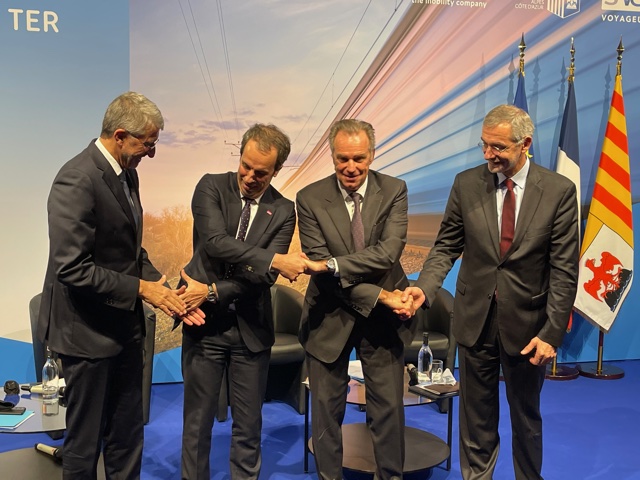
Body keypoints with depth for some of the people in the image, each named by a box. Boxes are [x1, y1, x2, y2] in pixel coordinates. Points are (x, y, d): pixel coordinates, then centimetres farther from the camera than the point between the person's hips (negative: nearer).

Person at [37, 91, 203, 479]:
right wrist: (141, 288, -19)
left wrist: (164, 291, -1)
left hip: (124, 326, 8)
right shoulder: (77, 181, -22)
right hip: (88, 331, -8)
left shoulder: (127, 173, 6)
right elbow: (72, 268, -26)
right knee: (85, 442, 10)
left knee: (127, 437, 19)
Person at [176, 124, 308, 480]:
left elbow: (264, 277, -9)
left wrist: (212, 292, -17)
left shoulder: (284, 211, -1)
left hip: (251, 329, 1)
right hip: (205, 324, -1)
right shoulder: (212, 187, -4)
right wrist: (274, 260, -29)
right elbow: (215, 242, -22)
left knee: (249, 424, 12)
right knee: (198, 421, 10)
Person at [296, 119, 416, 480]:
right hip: (331, 318, 0)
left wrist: (331, 265, -29)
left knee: (389, 407, 10)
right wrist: (377, 296, -21)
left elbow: (388, 253, -19)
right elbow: (320, 266, -15)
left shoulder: (394, 191, -7)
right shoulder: (311, 199, -9)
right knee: (326, 408, 11)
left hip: (383, 319, 1)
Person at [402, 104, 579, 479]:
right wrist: (424, 287, -17)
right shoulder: (467, 183, -3)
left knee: (526, 416, 17)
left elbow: (564, 270, -8)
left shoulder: (559, 191, -8)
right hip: (476, 319, 1)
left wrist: (552, 332, -12)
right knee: (477, 415, 14)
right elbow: (447, 246, 1)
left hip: (527, 323, -1)